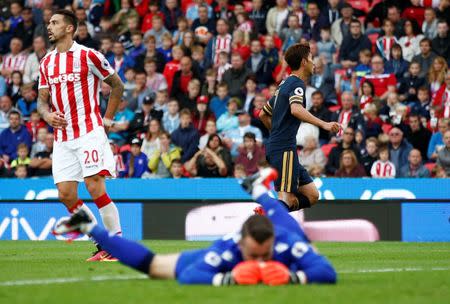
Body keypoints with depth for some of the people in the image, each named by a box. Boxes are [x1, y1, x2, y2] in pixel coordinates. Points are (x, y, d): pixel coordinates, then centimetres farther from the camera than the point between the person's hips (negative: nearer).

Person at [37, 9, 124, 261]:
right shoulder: (47, 62, 12)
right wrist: (48, 115, -4)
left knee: (95, 187, -15)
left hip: (89, 131, -6)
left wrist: (108, 119, 0)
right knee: (66, 195, -1)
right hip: (63, 138, 6)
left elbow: (117, 85, 3)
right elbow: (42, 99, 18)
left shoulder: (88, 56, -5)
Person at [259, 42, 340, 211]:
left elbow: (263, 114, 29)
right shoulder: (297, 83, -8)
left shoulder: (285, 84, 21)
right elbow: (296, 109, -29)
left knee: (311, 195, 7)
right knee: (287, 199, -17)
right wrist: (323, 124, -34)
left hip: (276, 147, 10)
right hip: (285, 149, -10)